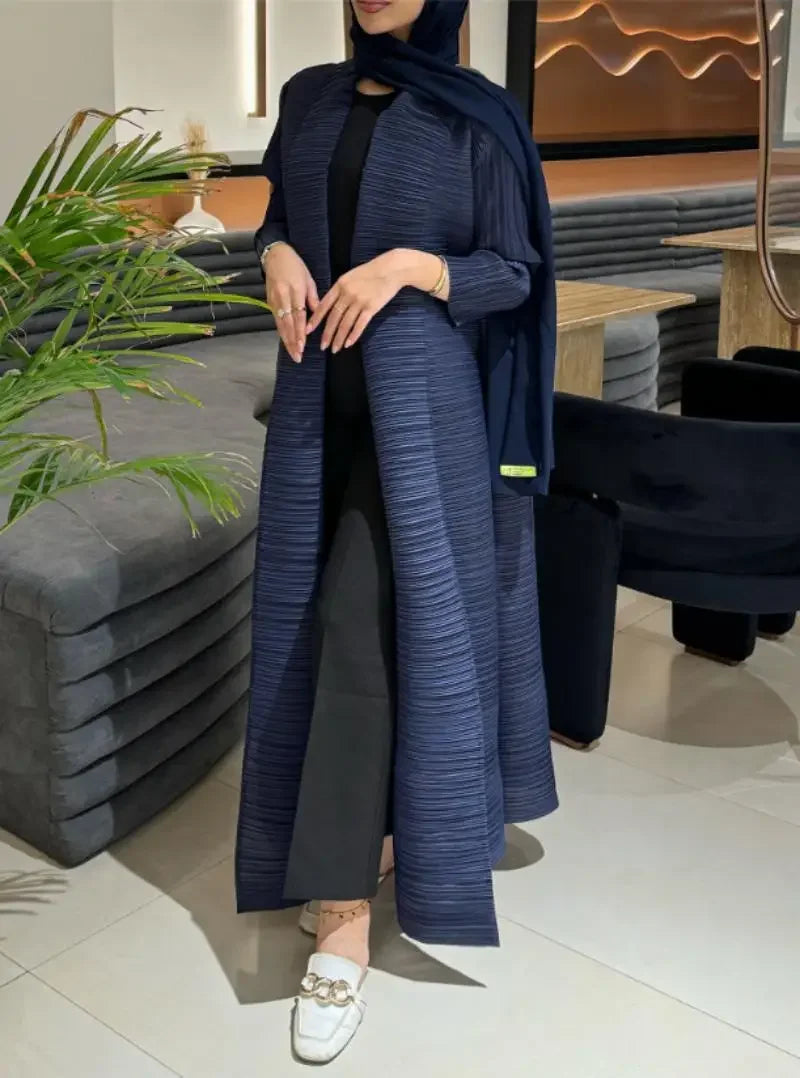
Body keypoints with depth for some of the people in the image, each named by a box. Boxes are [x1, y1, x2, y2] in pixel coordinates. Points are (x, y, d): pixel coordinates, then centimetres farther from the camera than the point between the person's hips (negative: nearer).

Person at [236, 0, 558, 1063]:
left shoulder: (477, 119, -3)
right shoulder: (309, 98, 11)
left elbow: (516, 272, -3)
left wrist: (411, 267, -20)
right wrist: (278, 256, -6)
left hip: (420, 401, -5)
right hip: (320, 397, 6)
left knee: (366, 625, -11)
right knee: (326, 615, 8)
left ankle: (343, 921, -6)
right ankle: (380, 825, 29)